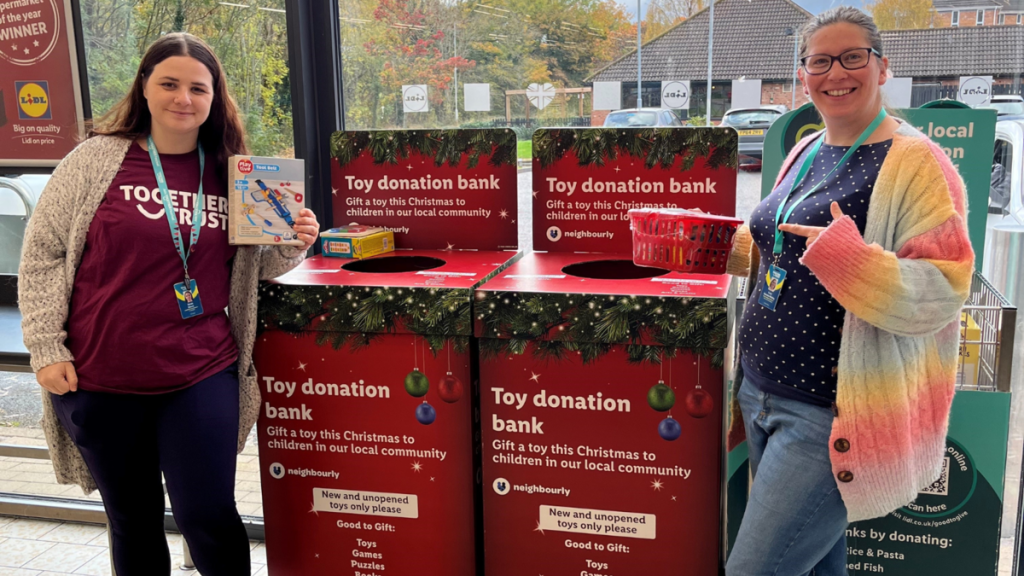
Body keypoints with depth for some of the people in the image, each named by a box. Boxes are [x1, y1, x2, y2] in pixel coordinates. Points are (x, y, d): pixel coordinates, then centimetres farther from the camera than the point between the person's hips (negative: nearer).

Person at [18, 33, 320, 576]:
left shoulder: (229, 174, 4)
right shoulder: (98, 159, -2)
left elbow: (251, 264, 13)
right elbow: (43, 253, 1)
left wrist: (291, 247, -8)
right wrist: (47, 348, -4)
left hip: (202, 378, 1)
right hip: (99, 380, 0)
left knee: (209, 517, 2)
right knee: (132, 522, 15)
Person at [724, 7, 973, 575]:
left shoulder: (914, 162, -12)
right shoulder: (805, 152, 12)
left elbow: (942, 293, -19)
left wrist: (845, 255, -31)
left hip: (828, 418, -7)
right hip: (762, 394, 8)